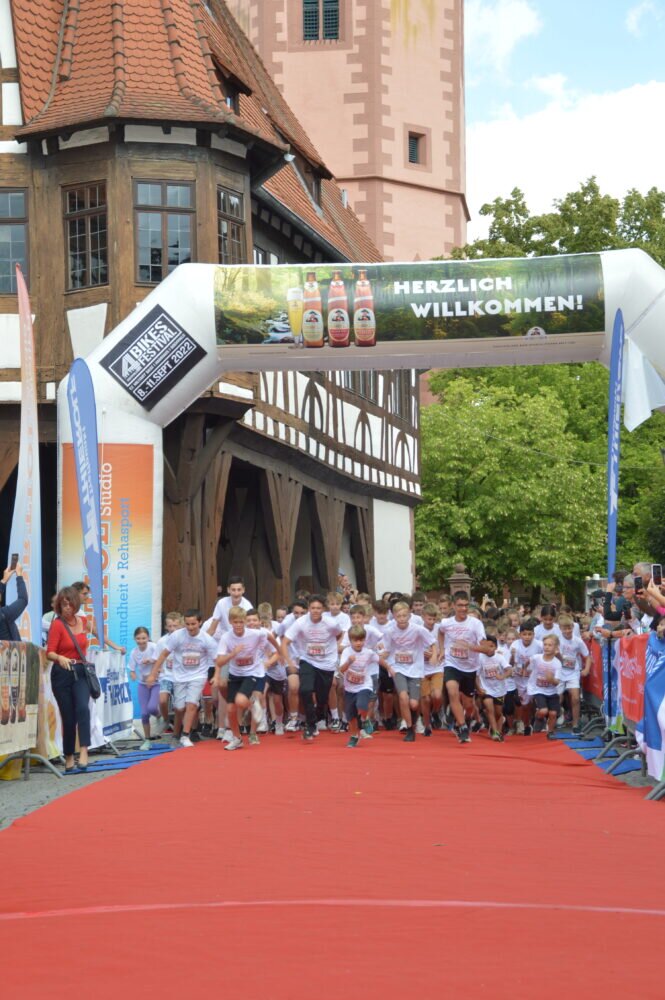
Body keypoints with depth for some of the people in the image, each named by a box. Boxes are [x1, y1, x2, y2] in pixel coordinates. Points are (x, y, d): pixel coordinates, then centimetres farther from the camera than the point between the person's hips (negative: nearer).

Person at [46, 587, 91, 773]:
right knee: (68, 717, 2)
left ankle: (83, 752, -28)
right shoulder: (57, 624, -10)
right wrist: (59, 658, -37)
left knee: (83, 708, -21)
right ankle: (68, 759, 15)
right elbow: (49, 653, -19)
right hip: (62, 673, -3)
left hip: (80, 671, 3)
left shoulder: (83, 621, 5)